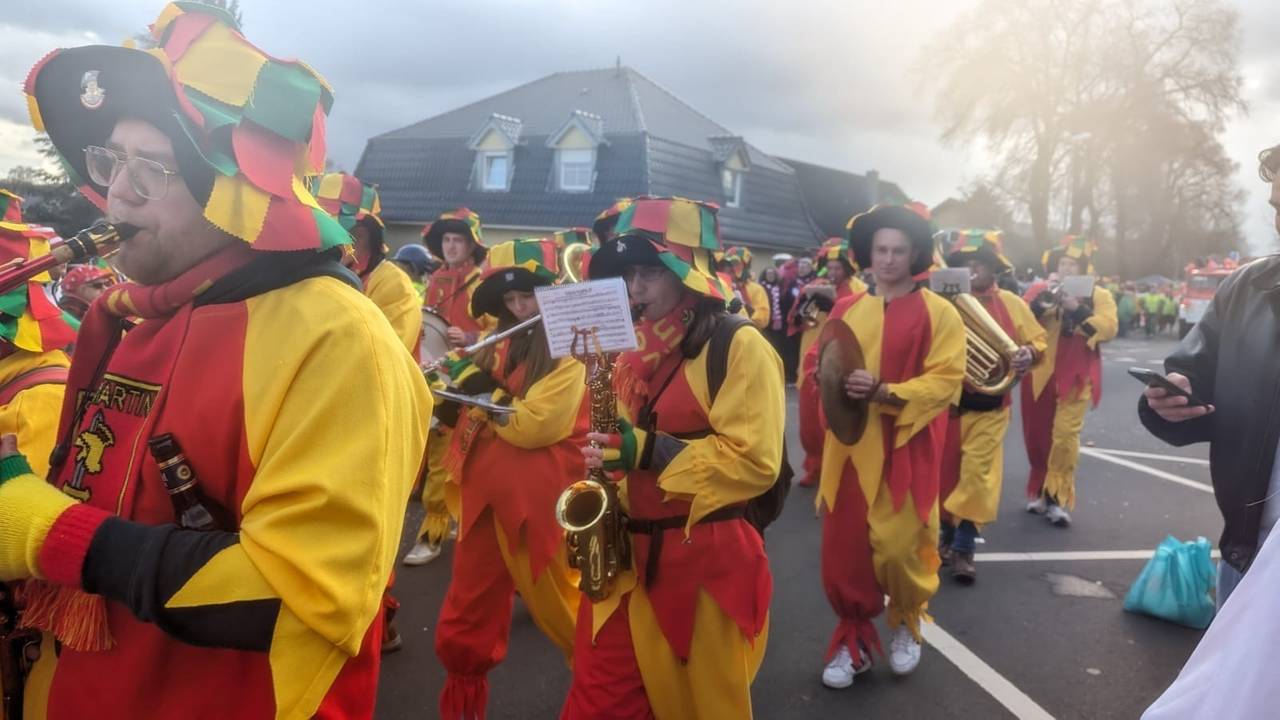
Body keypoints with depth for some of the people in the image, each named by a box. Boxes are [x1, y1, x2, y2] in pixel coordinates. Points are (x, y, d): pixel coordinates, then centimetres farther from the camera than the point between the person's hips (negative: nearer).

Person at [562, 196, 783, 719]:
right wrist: (609, 456, 2)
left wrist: (648, 451, -24)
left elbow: (755, 461, -19)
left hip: (708, 557, -6)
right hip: (631, 551, 6)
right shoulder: (638, 351, 11)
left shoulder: (738, 345, -11)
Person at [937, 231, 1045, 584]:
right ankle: (947, 534, 30)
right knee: (945, 471, 9)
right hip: (947, 401, 0)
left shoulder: (1011, 303, 4)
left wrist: (1029, 353, -15)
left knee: (977, 475, -3)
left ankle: (964, 547, 8)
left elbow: (1038, 340, 7)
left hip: (989, 405, 0)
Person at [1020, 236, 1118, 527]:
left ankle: (1058, 498, -1)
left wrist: (1078, 310, -20)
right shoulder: (1038, 290, 8)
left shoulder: (1098, 295, 7)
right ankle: (1040, 491, 24)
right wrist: (1044, 297, -18)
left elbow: (1108, 328, -9)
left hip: (1075, 377, -2)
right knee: (1038, 436, 8)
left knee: (1065, 435, -10)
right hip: (1040, 375, 2)